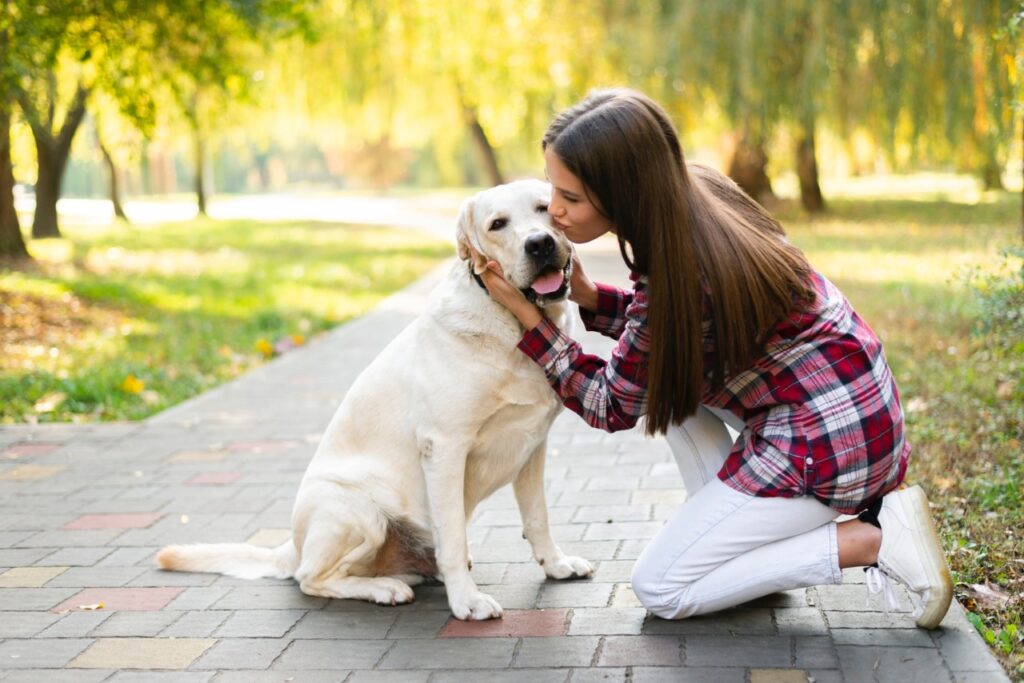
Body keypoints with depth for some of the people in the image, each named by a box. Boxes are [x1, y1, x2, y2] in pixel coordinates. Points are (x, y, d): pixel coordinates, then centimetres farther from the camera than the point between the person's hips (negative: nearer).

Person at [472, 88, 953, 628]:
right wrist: (588, 297, -3)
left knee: (659, 589, 1)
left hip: (825, 444, -9)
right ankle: (728, 529, 13)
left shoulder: (676, 275, -27)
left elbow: (611, 408, -12)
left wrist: (528, 317, -11)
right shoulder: (693, 193, -3)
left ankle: (871, 538, -5)